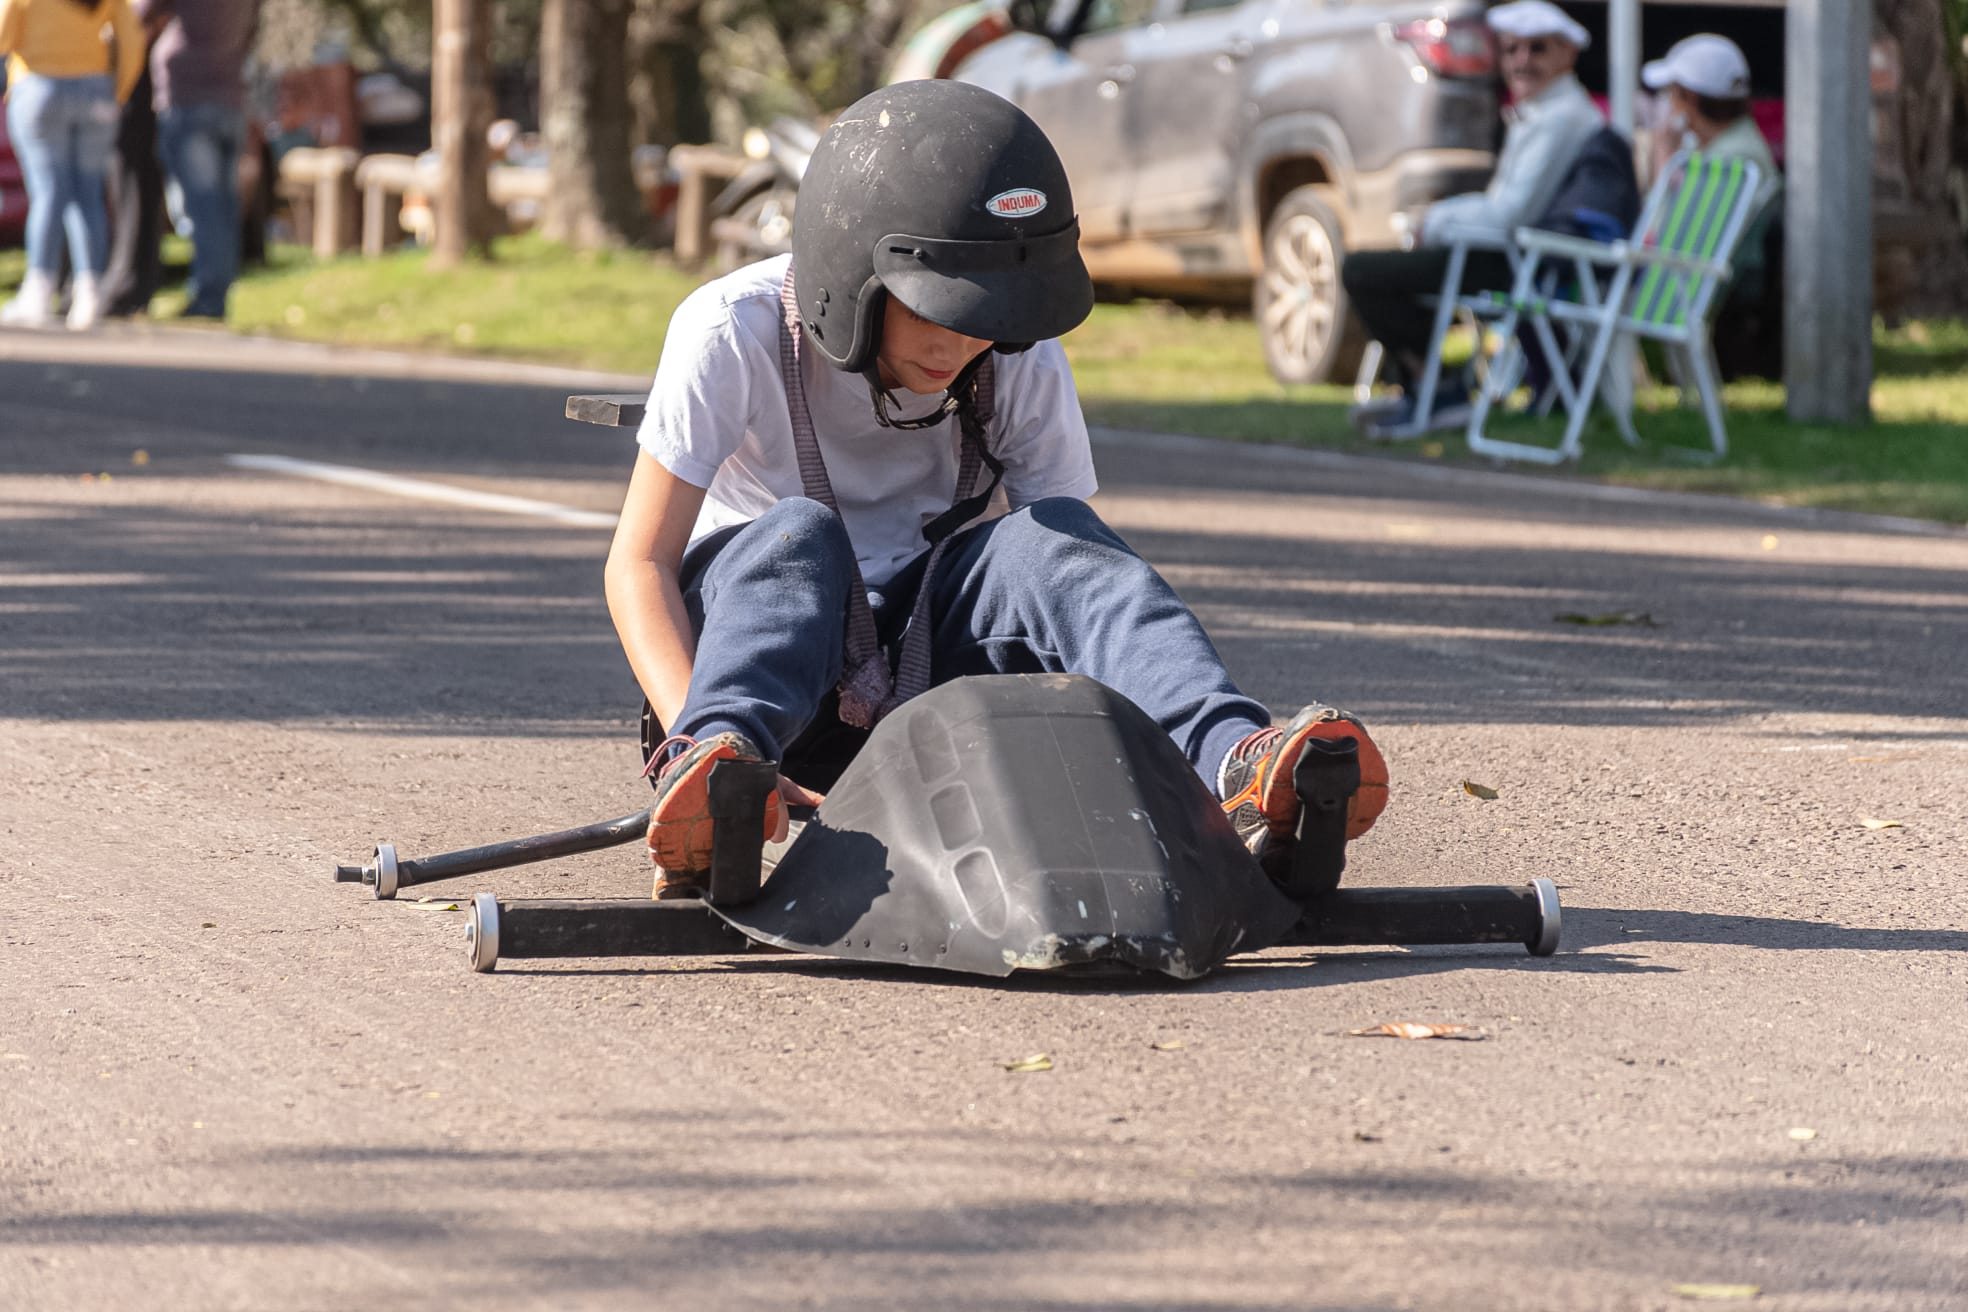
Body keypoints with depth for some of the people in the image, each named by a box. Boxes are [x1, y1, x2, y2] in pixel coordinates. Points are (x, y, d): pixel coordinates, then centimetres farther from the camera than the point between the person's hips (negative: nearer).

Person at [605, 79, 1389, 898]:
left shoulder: (1023, 365, -6)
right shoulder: (734, 331, -15)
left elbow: (1071, 570, -9)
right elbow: (641, 562, -17)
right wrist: (700, 750, -36)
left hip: (925, 659, 2)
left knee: (1046, 535, -27)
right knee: (797, 533, -34)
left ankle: (1238, 766, -49)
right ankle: (712, 766, -61)